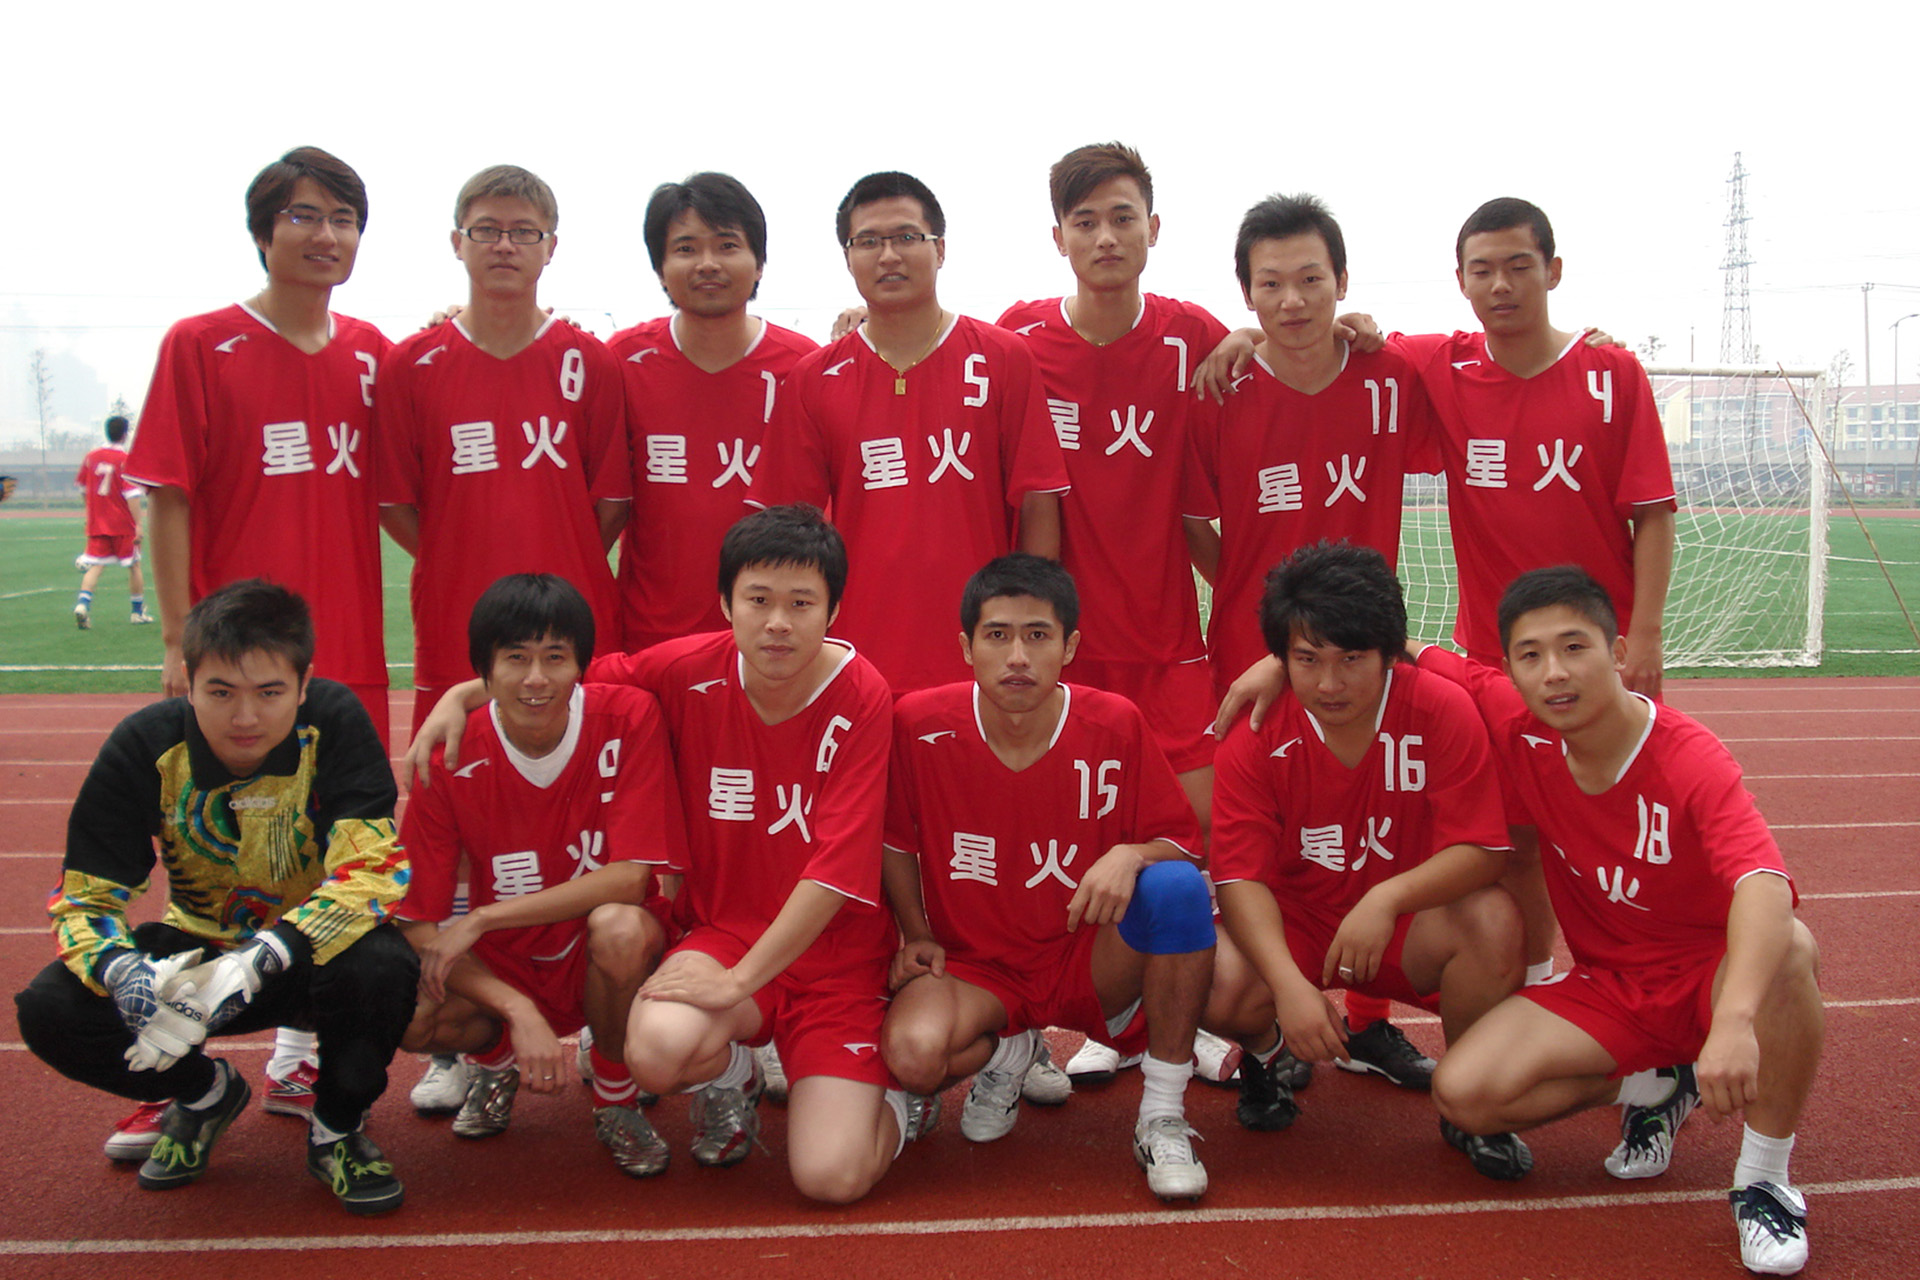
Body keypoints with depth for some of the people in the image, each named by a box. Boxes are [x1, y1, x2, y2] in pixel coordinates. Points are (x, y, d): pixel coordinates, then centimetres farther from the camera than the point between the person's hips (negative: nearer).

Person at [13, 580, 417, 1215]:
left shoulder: (335, 723, -24)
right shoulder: (144, 746, -17)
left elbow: (371, 871, -30)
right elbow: (82, 897, -14)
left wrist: (260, 963, -43)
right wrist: (123, 972, -38)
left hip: (314, 951, -2)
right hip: (197, 945, 3)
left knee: (383, 967, -36)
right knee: (51, 1009, -21)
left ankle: (338, 1126, -3)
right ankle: (205, 1093, 11)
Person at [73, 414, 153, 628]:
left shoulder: (91, 458, 4)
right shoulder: (126, 460, -11)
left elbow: (83, 489, 14)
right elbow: (132, 495, -16)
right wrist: (138, 524, -15)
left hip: (97, 523, 4)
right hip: (123, 524, -4)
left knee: (94, 566, 3)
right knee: (134, 566, 10)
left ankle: (83, 602, -20)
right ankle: (138, 612, 18)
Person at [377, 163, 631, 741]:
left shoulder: (589, 363, 4)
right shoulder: (413, 365, 4)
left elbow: (613, 501, 6)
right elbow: (393, 502, 7)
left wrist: (561, 574, 1)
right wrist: (461, 567, 1)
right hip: (454, 626, 0)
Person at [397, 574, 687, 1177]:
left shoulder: (628, 719, -17)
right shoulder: (451, 757, -13)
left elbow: (629, 879, -21)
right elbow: (417, 922, -13)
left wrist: (482, 918, -22)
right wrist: (518, 1010, -28)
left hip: (599, 961, -1)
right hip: (502, 966, 1)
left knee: (620, 927, -36)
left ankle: (614, 1096, -3)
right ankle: (495, 1055, 11)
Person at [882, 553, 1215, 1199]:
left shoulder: (1115, 725, -11)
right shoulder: (920, 724, -11)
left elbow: (1183, 844, -5)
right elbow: (895, 841, 7)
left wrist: (1132, 856, -26)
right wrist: (916, 935, 1)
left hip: (1091, 963, 0)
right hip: (974, 965, 0)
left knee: (1179, 886, -31)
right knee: (913, 1054, -33)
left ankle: (1162, 1118, -13)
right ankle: (1004, 1053, 9)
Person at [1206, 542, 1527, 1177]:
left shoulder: (1443, 711, -16)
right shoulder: (1253, 735, -14)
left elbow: (1481, 850, -18)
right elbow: (1240, 877, -18)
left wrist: (1386, 897, -37)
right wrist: (1291, 986, -34)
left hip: (1407, 920, 1)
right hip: (1292, 919, 0)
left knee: (1493, 920, -31)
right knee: (1221, 992, -31)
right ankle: (1265, 1052, 12)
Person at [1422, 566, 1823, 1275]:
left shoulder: (1689, 759, -26)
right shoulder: (1522, 731, -12)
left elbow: (1764, 886, -43)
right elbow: (1416, 655, 3)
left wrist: (1735, 1021, -60)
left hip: (1710, 975, -4)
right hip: (1608, 985, 4)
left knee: (1790, 950, -39)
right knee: (1463, 1091, -18)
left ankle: (1764, 1178, -16)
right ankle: (1647, 1086, 10)